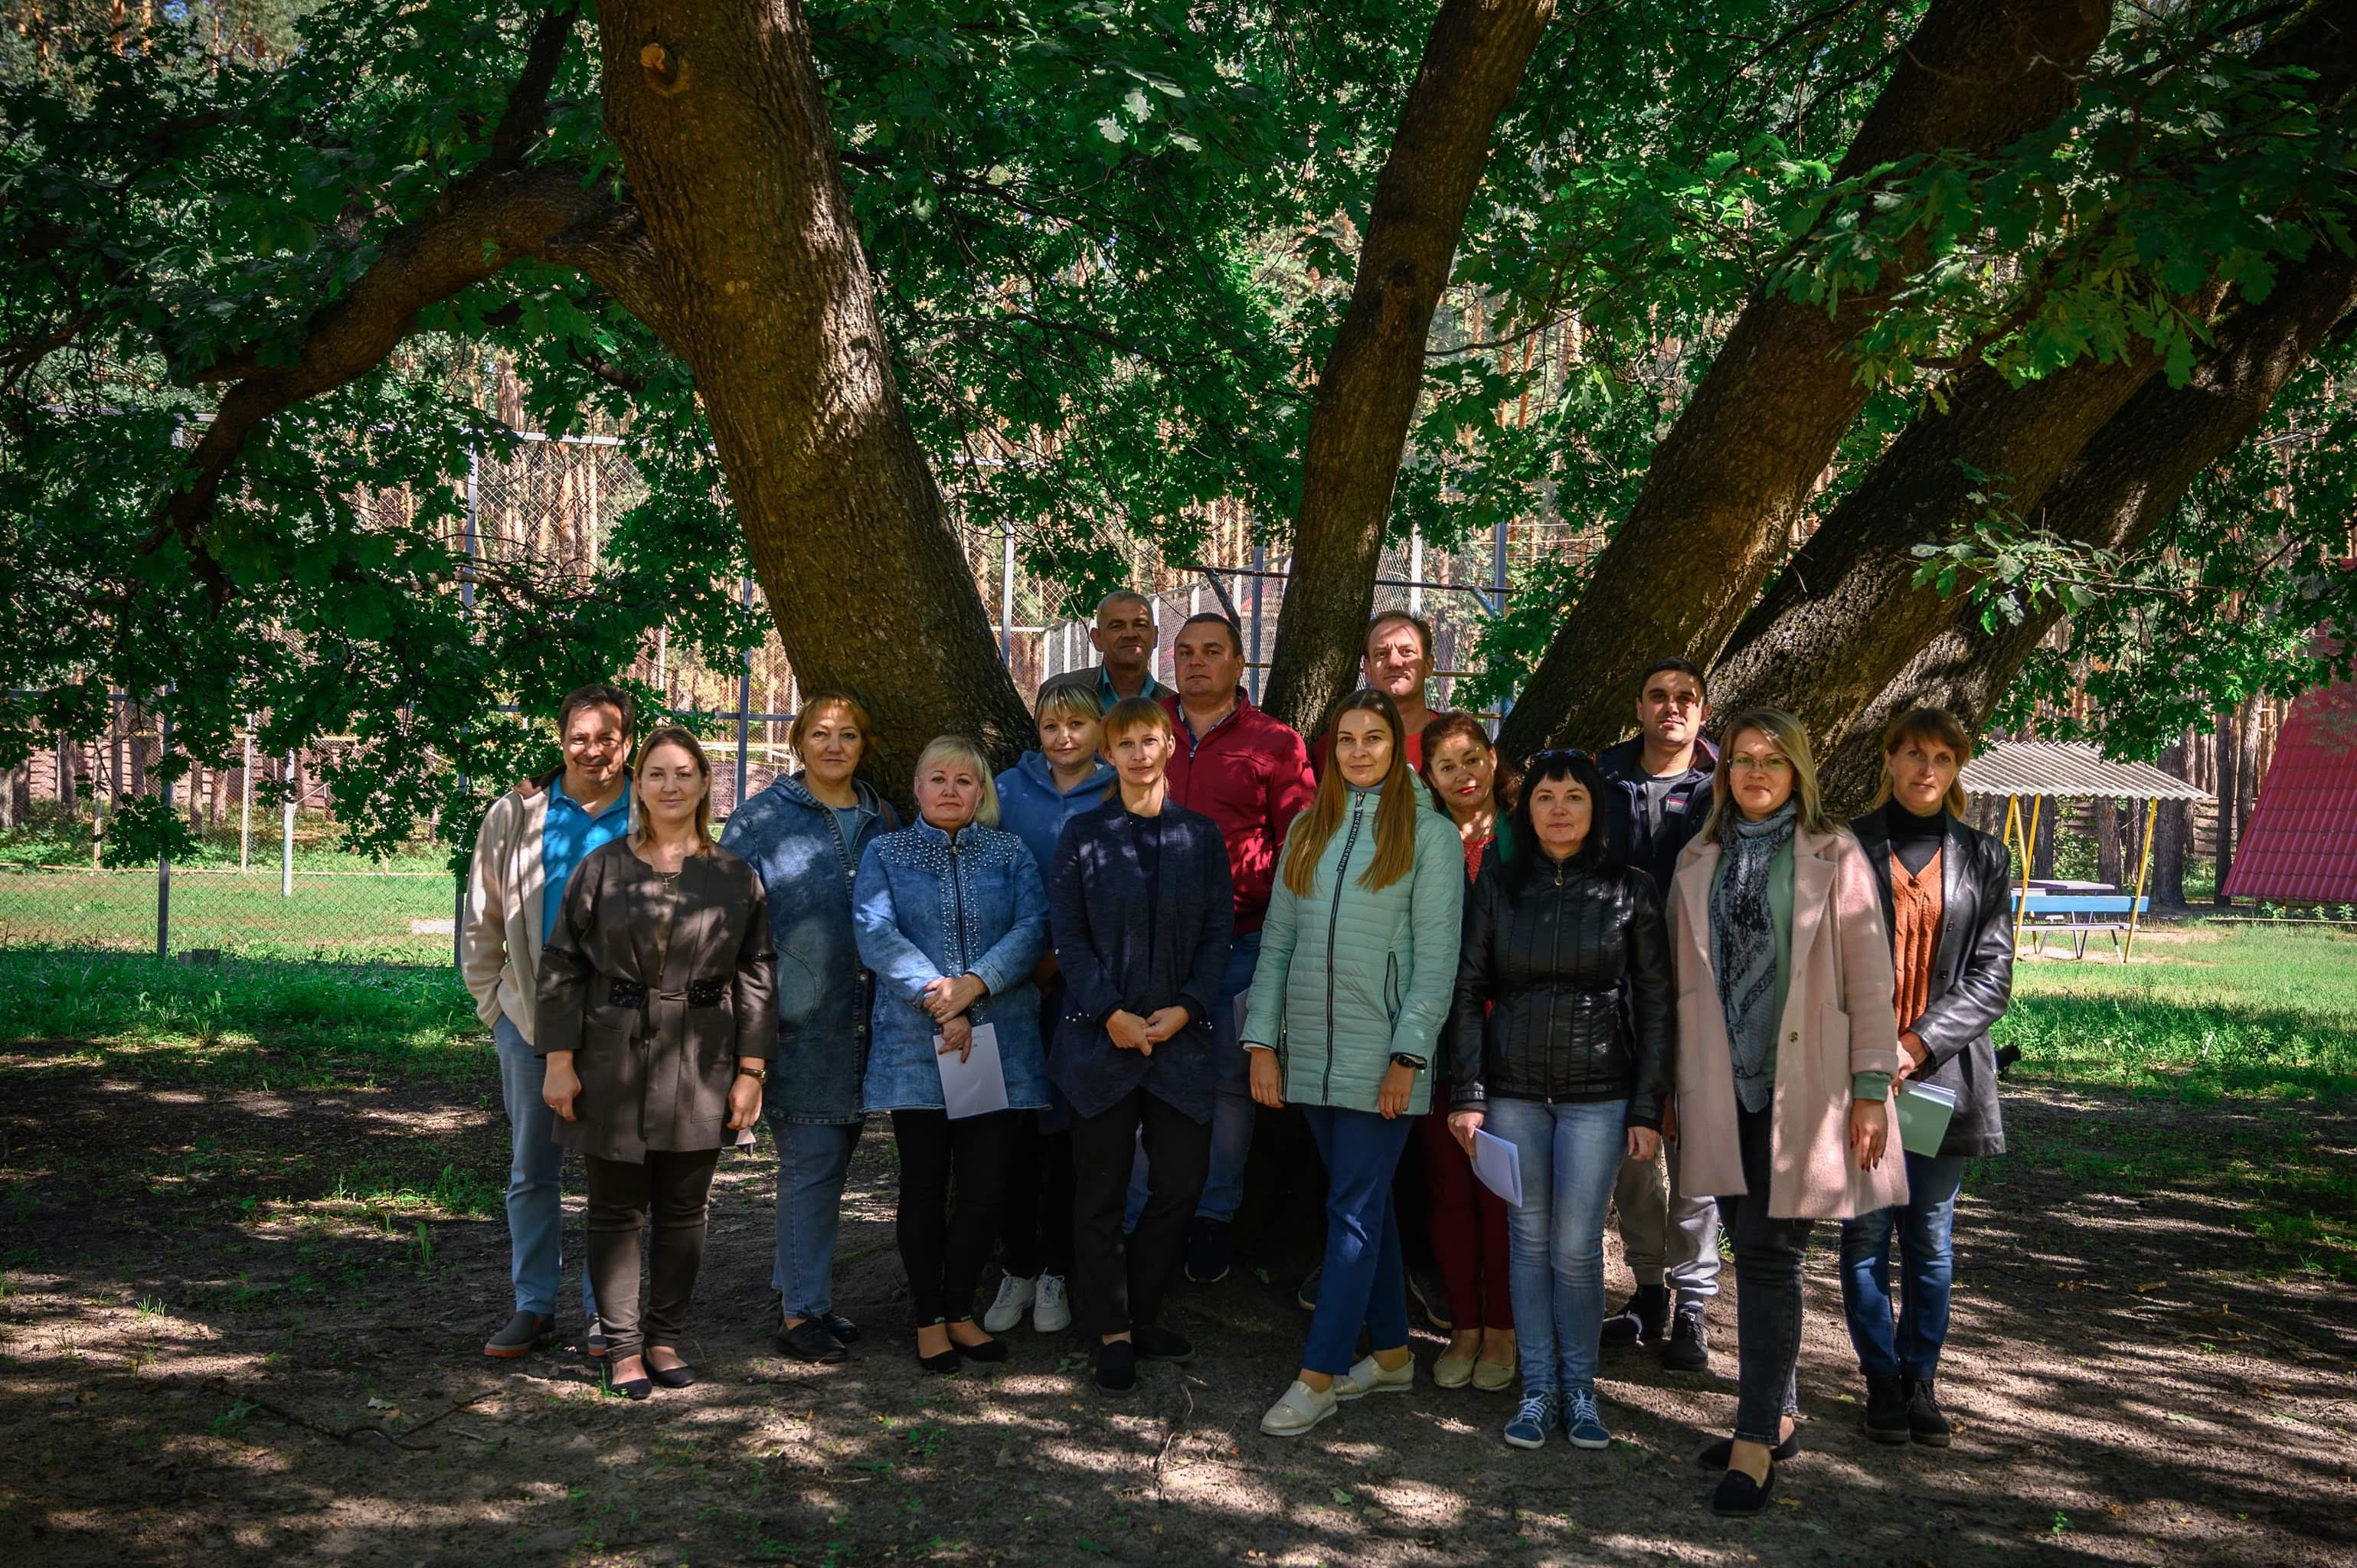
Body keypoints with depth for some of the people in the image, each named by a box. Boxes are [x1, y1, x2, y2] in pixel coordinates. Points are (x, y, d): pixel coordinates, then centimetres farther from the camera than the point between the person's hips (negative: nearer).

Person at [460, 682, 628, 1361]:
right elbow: (482, 923, 12)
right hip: (532, 1020, 2)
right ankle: (534, 1305, 19)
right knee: (532, 1171, 9)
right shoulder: (515, 816, 4)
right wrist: (491, 1004, 8)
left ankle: (603, 1307, 16)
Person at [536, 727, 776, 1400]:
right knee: (617, 1209, 4)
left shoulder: (735, 877, 5)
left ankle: (667, 1339, 21)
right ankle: (624, 1348, 13)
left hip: (700, 1064, 1)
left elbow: (757, 976, 4)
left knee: (683, 1207, 9)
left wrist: (750, 1070, -1)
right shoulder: (602, 869, 2)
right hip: (614, 1059, -1)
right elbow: (562, 966, 2)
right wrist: (559, 1060, -5)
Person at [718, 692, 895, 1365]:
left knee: (833, 1157, 12)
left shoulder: (881, 819, 12)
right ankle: (800, 1311, 2)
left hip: (860, 1021, 5)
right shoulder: (764, 817, -3)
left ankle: (800, 1287, 24)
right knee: (810, 1161, -6)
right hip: (797, 1022, -5)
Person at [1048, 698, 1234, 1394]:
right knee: (1101, 1187, 2)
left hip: (1181, 1032, 2)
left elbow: (1218, 935, 5)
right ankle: (1113, 1330, 13)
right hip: (1101, 1035, -2)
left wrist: (1187, 1008, -8)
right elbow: (1069, 935, -1)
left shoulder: (1201, 835, 7)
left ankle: (1142, 1314, 22)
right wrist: (1111, 1013, -11)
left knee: (1182, 1181, 3)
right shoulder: (1085, 834, 2)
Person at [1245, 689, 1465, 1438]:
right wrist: (1262, 1042, 3)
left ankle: (1319, 1376, -1)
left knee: (1355, 1210, -4)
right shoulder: (1309, 830, 12)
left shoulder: (1430, 834, -2)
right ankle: (1391, 1353, 23)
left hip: (1380, 1054, -5)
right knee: (1365, 1201, 13)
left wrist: (1408, 1055, -13)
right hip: (1310, 1051, 5)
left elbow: (1436, 955, -6)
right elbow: (1278, 939, 11)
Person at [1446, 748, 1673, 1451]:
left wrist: (1648, 1109, -3)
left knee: (1576, 1248, -1)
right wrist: (1467, 1095, -2)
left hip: (1597, 1093, -1)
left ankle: (1580, 1391, 15)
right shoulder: (1497, 885, 4)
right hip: (1514, 1089, 2)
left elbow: (1654, 1005, 2)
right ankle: (1537, 1390, 17)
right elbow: (1469, 991, 5)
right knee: (1530, 1241, 6)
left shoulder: (1630, 891, 0)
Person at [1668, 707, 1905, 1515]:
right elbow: (1682, 978, 14)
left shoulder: (1834, 856, 1)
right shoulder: (1699, 861, 12)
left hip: (1803, 1085, -4)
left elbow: (1869, 977, -2)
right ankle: (1776, 1416, 24)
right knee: (1750, 1252, 10)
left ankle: (1756, 1446, -6)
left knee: (1769, 1253, -9)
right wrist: (1670, 1089, 12)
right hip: (1723, 1087, 4)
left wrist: (1872, 1088, -7)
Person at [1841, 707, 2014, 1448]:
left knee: (1932, 1235, 8)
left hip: (1943, 1070, 1)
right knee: (1866, 1231, 2)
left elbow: (1992, 976, 2)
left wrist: (1919, 1043, -11)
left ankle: (1921, 1380, 18)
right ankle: (1883, 1380, 14)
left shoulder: (1983, 859, 8)